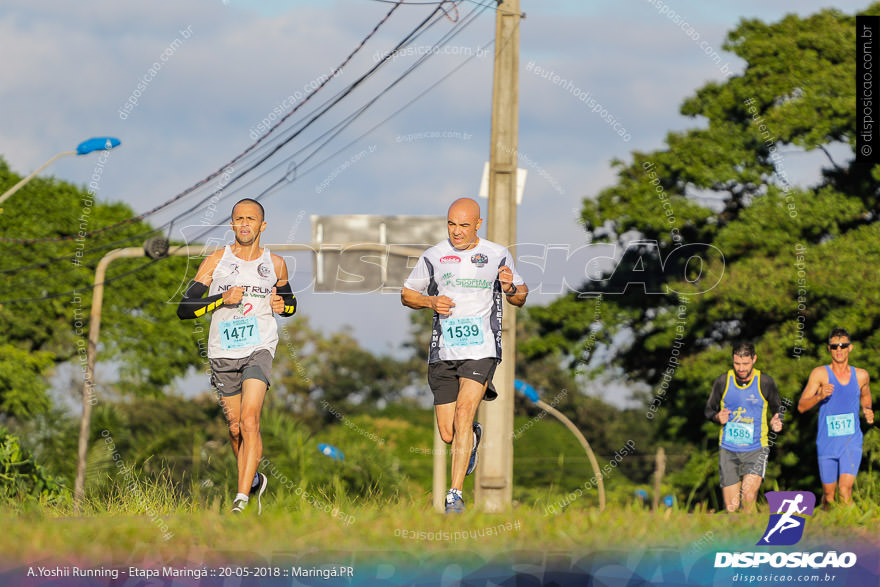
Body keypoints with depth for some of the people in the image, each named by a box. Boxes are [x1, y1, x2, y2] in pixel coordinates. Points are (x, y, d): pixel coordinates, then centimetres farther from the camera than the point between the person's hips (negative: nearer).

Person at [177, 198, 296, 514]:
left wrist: (282, 305, 0)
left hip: (259, 348, -1)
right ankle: (254, 480, 35)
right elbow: (184, 308, -2)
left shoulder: (275, 264, 8)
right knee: (235, 428, 9)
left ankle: (242, 499, -22)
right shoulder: (216, 261, 2)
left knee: (249, 421, -19)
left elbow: (290, 302, 25)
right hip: (223, 353, 1)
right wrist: (222, 299, -17)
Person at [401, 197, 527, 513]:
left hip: (481, 349, -2)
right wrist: (431, 301, -7)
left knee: (463, 415, -21)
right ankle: (473, 437, 42)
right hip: (443, 353, 2)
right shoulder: (433, 256, 5)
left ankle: (455, 493, -17)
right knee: (448, 435, 4)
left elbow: (521, 297, 15)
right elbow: (407, 294, 14)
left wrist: (510, 288, -9)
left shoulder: (498, 255, 4)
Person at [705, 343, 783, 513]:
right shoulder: (722, 382, 0)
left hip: (756, 449, -2)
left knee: (749, 493, -24)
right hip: (728, 450, 2)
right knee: (731, 507, -1)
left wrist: (776, 422, -12)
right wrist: (718, 417, -11)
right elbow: (709, 410, 12)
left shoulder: (765, 382, -3)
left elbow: (777, 409, 10)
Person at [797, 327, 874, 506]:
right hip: (827, 443, 0)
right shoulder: (820, 374, -2)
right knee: (829, 493, 7)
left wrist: (868, 411, 7)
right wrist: (819, 396, -23)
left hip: (851, 441, 0)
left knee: (845, 488, -19)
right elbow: (801, 406, -5)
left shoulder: (861, 375, 6)